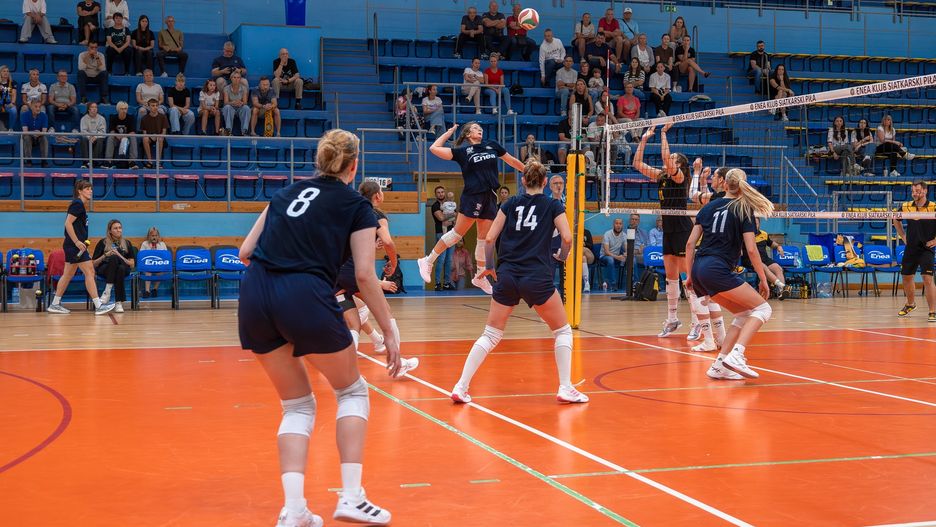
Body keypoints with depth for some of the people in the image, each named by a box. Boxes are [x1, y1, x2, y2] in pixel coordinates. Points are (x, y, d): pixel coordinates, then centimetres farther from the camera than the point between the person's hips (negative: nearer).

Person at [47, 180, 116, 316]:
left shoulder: (80, 205, 16)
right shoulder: (77, 204, -13)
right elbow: (68, 223, -20)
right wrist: (77, 242, -23)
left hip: (73, 245, 10)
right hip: (75, 245, -10)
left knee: (68, 274, 13)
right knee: (89, 272, -9)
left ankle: (55, 304, 18)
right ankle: (98, 306, -10)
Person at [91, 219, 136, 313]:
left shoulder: (127, 243, 12)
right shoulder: (103, 242, 7)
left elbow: (132, 264, 6)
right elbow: (94, 264, 4)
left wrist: (119, 256, -7)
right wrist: (105, 255, -10)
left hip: (123, 270, 1)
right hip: (103, 270, -1)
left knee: (121, 268, -38)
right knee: (114, 258, -35)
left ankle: (118, 302, -39)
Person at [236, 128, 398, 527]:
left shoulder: (287, 193, 22)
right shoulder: (357, 207, 9)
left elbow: (246, 252, 18)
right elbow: (364, 276, -1)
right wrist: (389, 333, 4)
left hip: (253, 299, 5)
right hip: (306, 299, -4)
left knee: (297, 404, 19)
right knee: (352, 391, 18)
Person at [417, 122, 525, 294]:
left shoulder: (492, 146, 13)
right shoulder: (462, 150, 0)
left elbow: (511, 161, 24)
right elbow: (434, 148, -5)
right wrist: (448, 132, 5)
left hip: (490, 198, 5)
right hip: (472, 196, -5)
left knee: (485, 238, 8)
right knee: (458, 233, -7)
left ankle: (480, 277, 19)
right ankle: (428, 261, 3)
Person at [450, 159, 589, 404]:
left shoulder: (510, 203, 11)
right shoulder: (553, 205, 5)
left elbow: (489, 238, 7)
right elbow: (567, 238, -7)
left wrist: (488, 266, 20)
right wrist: (561, 256, 13)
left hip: (506, 276, 3)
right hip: (537, 278, -3)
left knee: (490, 335, 10)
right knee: (563, 331, 14)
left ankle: (461, 388, 2)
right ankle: (566, 388, 6)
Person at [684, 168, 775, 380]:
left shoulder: (709, 207, 17)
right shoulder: (744, 209, 4)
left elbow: (690, 243, 13)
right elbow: (751, 249, -4)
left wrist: (691, 275, 19)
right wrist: (763, 280, 4)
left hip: (699, 271, 7)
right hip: (717, 269, -7)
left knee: (744, 314, 17)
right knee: (762, 309, 0)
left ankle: (719, 366, 7)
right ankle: (736, 355, -20)